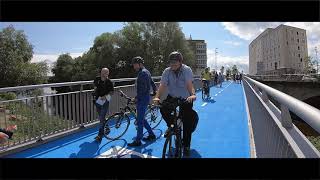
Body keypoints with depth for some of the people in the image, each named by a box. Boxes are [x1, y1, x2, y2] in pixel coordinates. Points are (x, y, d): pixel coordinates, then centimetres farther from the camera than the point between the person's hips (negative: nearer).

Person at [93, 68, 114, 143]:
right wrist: (95, 92, 7)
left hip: (104, 101, -5)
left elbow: (112, 92, -5)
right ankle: (107, 128, 39)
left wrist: (105, 96, -19)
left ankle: (100, 135, -2)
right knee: (101, 117, 17)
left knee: (101, 118, -9)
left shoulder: (109, 82, -13)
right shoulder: (97, 79, -1)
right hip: (97, 100, 6)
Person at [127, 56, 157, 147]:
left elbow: (143, 88, -23)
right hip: (145, 98, 10)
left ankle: (138, 141, 6)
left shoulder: (142, 73, -17)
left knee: (140, 120, -3)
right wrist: (155, 91, 41)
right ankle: (152, 134, 26)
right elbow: (152, 83, 26)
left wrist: (136, 98, -18)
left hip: (142, 99, -10)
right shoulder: (146, 71, 15)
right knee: (141, 118, 17)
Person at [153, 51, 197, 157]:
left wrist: (193, 95, -49)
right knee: (163, 109, -26)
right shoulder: (167, 71, -11)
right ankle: (171, 125, 5)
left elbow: (189, 84, -30)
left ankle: (186, 146, 15)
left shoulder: (187, 70, -17)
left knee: (187, 122, -4)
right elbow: (162, 85, -20)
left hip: (186, 98, -2)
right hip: (172, 97, 3)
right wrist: (157, 97, -37)